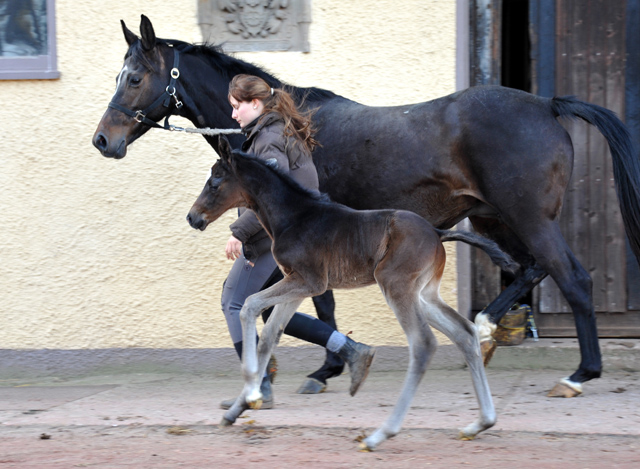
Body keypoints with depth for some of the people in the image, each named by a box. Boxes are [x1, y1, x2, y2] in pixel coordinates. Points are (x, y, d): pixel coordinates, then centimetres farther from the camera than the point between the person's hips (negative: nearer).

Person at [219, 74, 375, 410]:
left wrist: (239, 232, -21)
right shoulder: (280, 133, 18)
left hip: (273, 238, -10)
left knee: (234, 302, -4)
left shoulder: (269, 140, -14)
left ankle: (259, 388, -8)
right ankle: (350, 350, 9)